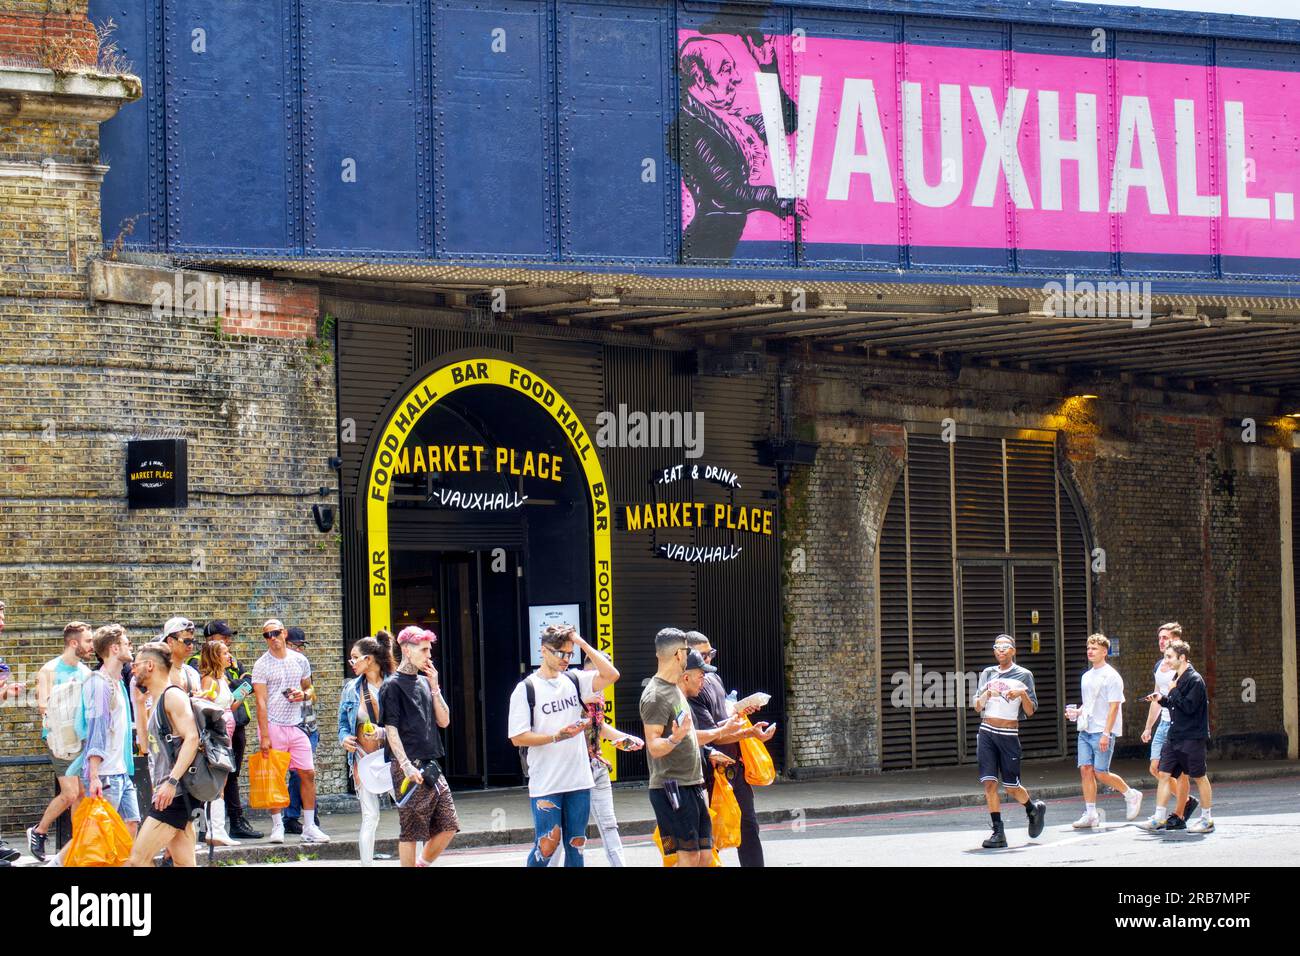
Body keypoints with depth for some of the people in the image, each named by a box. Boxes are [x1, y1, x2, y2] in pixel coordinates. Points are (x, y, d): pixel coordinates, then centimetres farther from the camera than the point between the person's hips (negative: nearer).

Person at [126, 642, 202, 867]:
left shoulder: (173, 696, -8)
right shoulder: (157, 703, 23)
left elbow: (192, 738, -21)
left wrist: (171, 782, -28)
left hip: (176, 793, -10)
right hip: (170, 795, 10)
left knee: (138, 859, -13)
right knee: (184, 865, 5)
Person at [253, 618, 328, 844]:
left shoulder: (300, 660, 9)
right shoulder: (262, 665, -3)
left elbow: (310, 688, 21)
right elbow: (261, 702, -7)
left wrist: (304, 694, -5)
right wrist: (264, 736, -14)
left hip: (296, 725, 4)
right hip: (273, 725, -4)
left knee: (308, 773, 0)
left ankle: (309, 827, 6)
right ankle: (277, 827, 7)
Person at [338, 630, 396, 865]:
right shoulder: (351, 689, 8)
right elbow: (343, 724, 17)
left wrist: (383, 732, -18)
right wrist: (345, 738, -5)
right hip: (363, 758, 2)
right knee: (370, 817, 0)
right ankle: (366, 863, 5)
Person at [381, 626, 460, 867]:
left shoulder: (425, 682, 15)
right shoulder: (393, 686, -5)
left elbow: (444, 721, 13)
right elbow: (391, 729, -11)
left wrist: (434, 687, 3)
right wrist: (406, 765, -19)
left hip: (431, 766, 7)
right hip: (409, 768, -7)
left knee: (448, 826, 4)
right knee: (410, 831, -3)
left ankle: (422, 865, 19)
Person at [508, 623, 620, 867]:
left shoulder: (574, 681, 9)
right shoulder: (526, 689, -4)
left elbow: (611, 674, -3)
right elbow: (518, 737, -7)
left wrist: (583, 644, -4)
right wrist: (556, 737, -18)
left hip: (579, 781, 4)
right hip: (545, 784, -4)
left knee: (576, 844, 8)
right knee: (547, 844, -8)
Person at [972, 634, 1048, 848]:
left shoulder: (1023, 675, 4)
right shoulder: (988, 673, 12)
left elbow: (1030, 711, 2)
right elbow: (977, 707, 7)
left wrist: (1023, 694, -15)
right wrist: (987, 695, -13)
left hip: (1009, 735, -2)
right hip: (987, 733, 2)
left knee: (1011, 787, 3)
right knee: (989, 783, -8)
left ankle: (1033, 809, 33)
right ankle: (998, 832, -5)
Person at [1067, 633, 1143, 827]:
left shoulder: (1111, 676, -8)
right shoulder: (1087, 676, 16)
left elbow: (1113, 707, -13)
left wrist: (1106, 734, -19)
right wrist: (1077, 712, 5)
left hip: (1102, 731, -7)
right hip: (1085, 731, 7)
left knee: (1101, 773, -8)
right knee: (1086, 770, -1)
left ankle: (1131, 795, 15)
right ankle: (1090, 815, 2)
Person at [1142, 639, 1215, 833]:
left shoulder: (1195, 680, -14)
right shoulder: (1177, 678, 13)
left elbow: (1189, 707, -22)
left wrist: (1172, 693, -13)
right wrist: (1162, 699, 6)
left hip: (1192, 737, -9)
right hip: (1174, 736, 9)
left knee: (1199, 777, 1)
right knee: (1164, 774, 3)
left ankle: (1207, 819, 10)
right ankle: (1160, 818, 5)